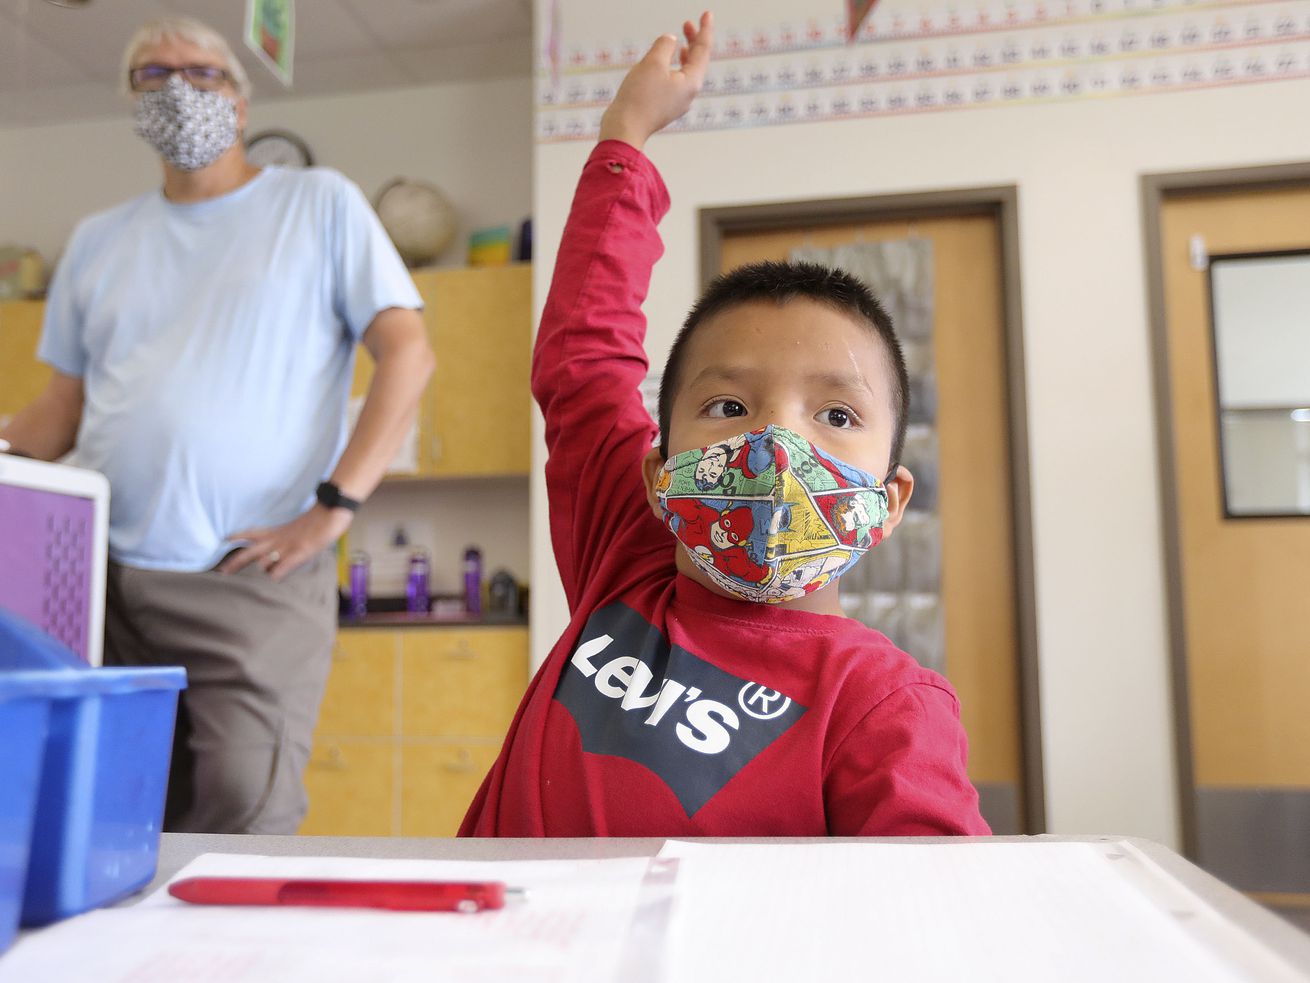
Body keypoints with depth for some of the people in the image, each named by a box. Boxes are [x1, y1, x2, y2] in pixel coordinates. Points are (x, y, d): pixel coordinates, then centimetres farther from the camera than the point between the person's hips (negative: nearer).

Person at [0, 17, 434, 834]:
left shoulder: (320, 204, 6)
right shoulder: (100, 240, 19)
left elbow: (409, 353, -3)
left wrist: (334, 506, -10)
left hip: (256, 579, -4)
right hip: (106, 579, 5)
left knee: (245, 821, -10)